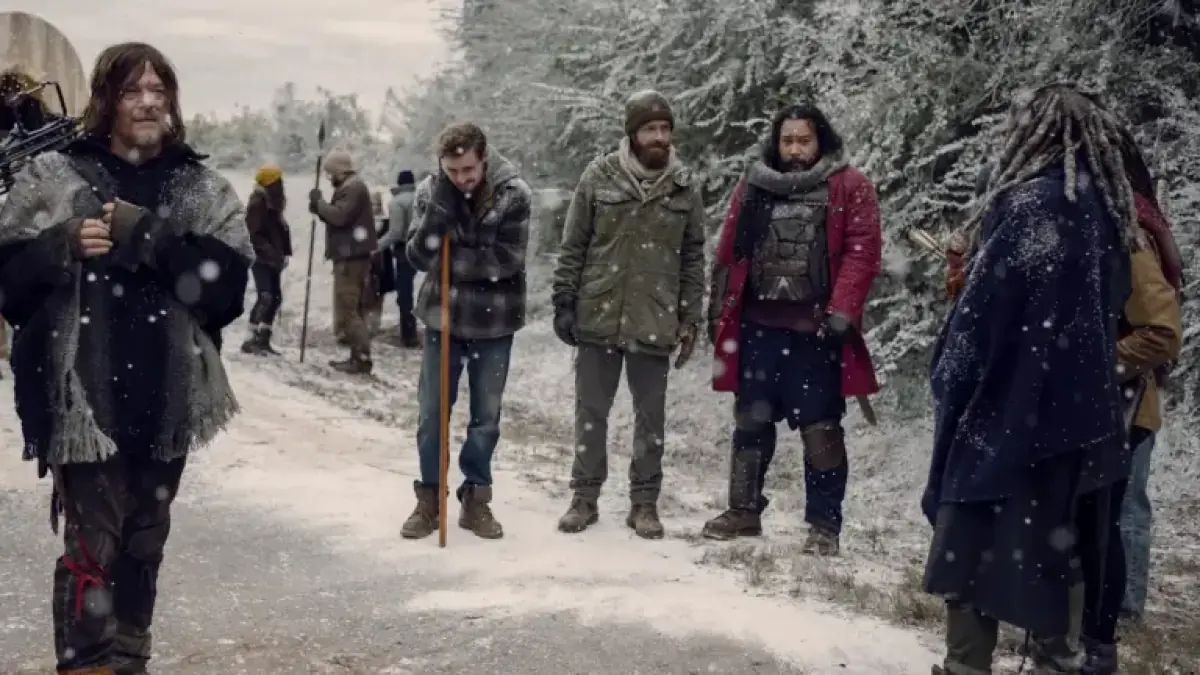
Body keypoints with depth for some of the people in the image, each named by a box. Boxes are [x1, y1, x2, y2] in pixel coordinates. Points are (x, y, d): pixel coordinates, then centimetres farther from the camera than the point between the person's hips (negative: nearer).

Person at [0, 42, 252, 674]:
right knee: (92, 544, -5)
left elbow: (230, 278, -8)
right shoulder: (53, 176, 2)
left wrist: (148, 237, -17)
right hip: (82, 396, -3)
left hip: (167, 401, 3)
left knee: (144, 542, 16)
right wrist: (64, 245, -18)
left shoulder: (202, 188, 6)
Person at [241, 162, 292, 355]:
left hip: (273, 259, 9)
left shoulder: (275, 203, 14)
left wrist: (285, 253, 9)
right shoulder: (257, 203, -14)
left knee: (276, 297, 8)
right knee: (265, 297, -17)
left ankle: (263, 339, 13)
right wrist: (270, 251, -24)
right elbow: (253, 234, -19)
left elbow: (281, 229, 19)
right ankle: (251, 339, -14)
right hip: (260, 258, -9)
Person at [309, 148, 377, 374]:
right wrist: (320, 207, 3)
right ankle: (358, 355, 18)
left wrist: (318, 202, -10)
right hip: (351, 255, 11)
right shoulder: (350, 187, 20)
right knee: (352, 308, 14)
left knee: (346, 309, -11)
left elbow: (339, 216, -23)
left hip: (351, 256, -11)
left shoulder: (353, 187, -13)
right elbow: (339, 217, 19)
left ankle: (362, 358, -13)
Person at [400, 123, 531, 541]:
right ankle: (430, 497, 19)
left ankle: (476, 498, 21)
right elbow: (419, 256, -15)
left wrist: (449, 261, -17)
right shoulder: (430, 193, -7)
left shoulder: (514, 194, -14)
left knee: (486, 415, 8)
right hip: (442, 316, 1)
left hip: (493, 321, -1)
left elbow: (508, 259, -19)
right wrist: (441, 203, -26)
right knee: (431, 412, 6)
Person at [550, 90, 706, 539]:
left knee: (651, 415, 8)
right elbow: (573, 247, 2)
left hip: (655, 322, 1)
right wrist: (563, 303, -2)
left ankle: (645, 502, 20)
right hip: (597, 317, 0)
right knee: (591, 411, 9)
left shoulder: (684, 187, 2)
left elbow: (693, 259, 7)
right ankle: (585, 497, 22)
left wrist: (691, 320, 2)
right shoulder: (599, 177, -2)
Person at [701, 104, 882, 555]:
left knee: (820, 429, 0)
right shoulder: (753, 187, 11)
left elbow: (862, 251, -8)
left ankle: (824, 524, 10)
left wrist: (840, 313, -17)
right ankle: (743, 510, 25)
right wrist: (719, 313, 9)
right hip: (758, 326, 4)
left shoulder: (848, 187, 0)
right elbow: (729, 252, 13)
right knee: (752, 423, 12)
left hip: (815, 331, -4)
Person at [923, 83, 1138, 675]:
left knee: (973, 541, 4)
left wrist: (949, 379, -4)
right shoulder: (1107, 210, 7)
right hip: (1079, 406, 7)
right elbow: (1110, 307, 12)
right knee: (1055, 545, 13)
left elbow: (984, 306, -14)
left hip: (1006, 404, -7)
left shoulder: (1027, 203, -14)